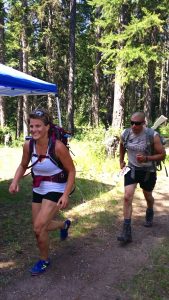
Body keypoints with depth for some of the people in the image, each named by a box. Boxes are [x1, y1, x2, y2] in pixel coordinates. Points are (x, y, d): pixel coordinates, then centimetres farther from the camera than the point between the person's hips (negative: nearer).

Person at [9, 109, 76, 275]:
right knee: (39, 227, 16)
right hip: (38, 190, 6)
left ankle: (44, 260, 19)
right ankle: (64, 225, 48)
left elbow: (71, 171, -14)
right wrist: (15, 181, -10)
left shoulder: (58, 146, -24)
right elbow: (23, 166, 8)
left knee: (39, 227, -11)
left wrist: (66, 195, -19)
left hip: (56, 190, -6)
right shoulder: (28, 145, -10)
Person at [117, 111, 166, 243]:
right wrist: (121, 161, 13)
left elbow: (162, 154, -16)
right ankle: (127, 232, -8)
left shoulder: (152, 135, -23)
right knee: (127, 197, -12)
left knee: (148, 196, 21)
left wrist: (146, 158, -30)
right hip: (131, 169, 2)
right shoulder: (125, 134, -11)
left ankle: (150, 213, 56)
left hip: (148, 172, -2)